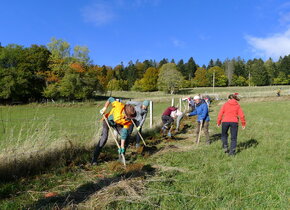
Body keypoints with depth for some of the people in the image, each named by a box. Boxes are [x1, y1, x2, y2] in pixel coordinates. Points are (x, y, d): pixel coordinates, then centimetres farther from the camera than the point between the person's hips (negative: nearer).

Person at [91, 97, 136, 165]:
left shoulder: (129, 121, -30)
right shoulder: (119, 105, -38)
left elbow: (124, 133, -30)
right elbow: (111, 99, -18)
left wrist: (122, 147, -33)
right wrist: (105, 108, -23)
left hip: (117, 123, 3)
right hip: (107, 120, -3)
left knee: (126, 136, -11)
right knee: (104, 137, -20)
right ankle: (94, 159, -14)